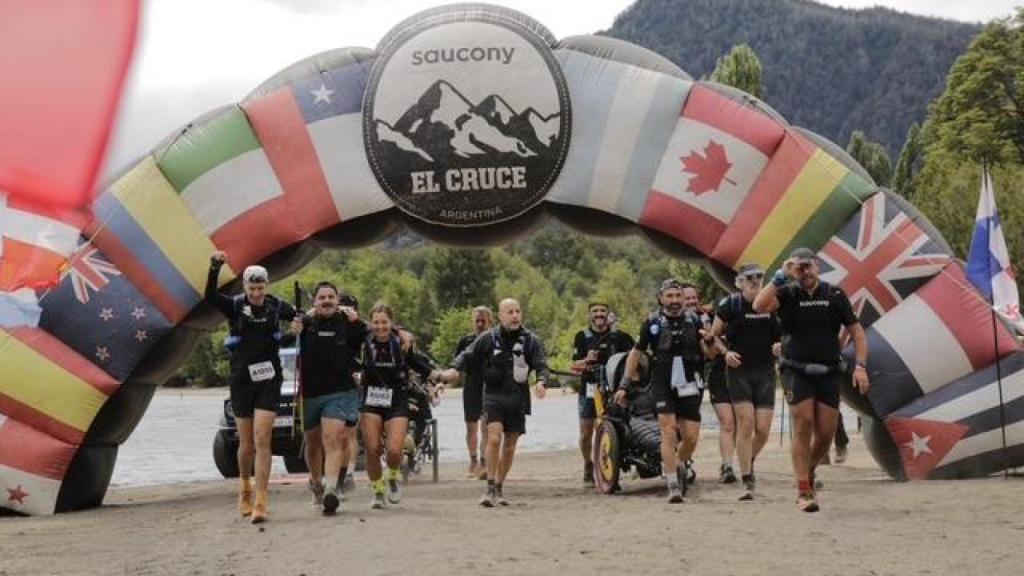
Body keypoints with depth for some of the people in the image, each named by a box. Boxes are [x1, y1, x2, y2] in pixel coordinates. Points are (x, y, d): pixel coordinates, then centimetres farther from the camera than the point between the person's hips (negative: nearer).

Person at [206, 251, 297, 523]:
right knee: (246, 444, 9)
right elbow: (210, 296, -21)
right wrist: (214, 267, -36)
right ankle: (244, 488, 36)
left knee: (262, 441, -10)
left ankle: (260, 502, -11)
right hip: (242, 381, 0)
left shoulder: (276, 306, 0)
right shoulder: (235, 306, -4)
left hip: (269, 381, 0)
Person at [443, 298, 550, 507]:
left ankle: (499, 489, 25)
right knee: (494, 438, -19)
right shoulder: (488, 339, 0)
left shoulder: (531, 341, 2)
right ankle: (490, 488, -15)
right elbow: (467, 356, 5)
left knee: (509, 447, 9)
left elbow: (542, 366, 0)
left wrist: (540, 381, -21)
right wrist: (454, 369, -14)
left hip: (518, 398, 2)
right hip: (494, 394, -2)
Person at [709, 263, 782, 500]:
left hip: (765, 371, 3)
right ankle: (747, 482, -4)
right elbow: (714, 335, 4)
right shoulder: (730, 305, -3)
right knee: (745, 424, -11)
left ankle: (749, 461, 30)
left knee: (763, 430, -2)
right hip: (739, 370, -3)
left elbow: (782, 334, 15)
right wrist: (725, 352, -13)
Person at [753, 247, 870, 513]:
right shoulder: (788, 294, 0)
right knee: (803, 425, -12)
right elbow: (759, 306, -20)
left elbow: (857, 332, 6)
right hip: (797, 370, -2)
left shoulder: (835, 295, 4)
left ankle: (808, 472, 29)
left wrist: (861, 366, -5)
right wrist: (780, 277, -16)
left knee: (826, 433, 0)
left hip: (829, 373, 2)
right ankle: (803, 491, -8)